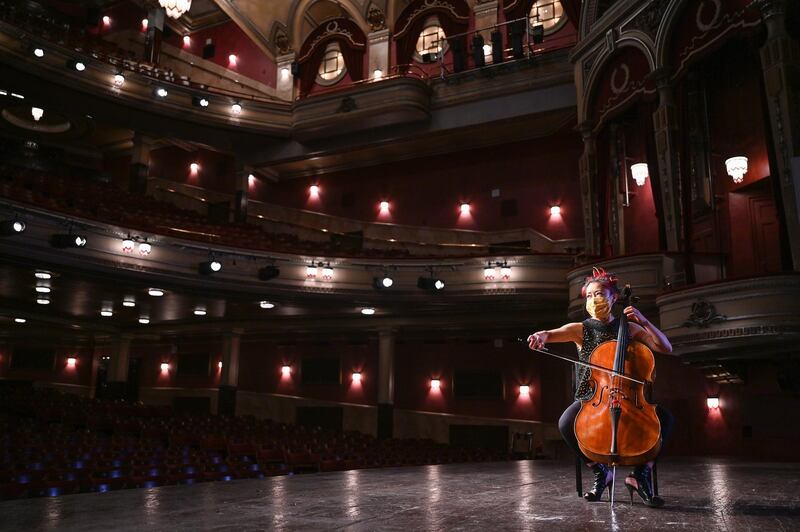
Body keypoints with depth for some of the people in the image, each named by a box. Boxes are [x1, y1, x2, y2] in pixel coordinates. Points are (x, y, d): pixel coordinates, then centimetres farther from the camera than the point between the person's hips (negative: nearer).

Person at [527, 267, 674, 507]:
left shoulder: (629, 328, 10)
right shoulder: (580, 329, 3)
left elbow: (665, 348, 3)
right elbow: (554, 333, -15)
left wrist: (644, 321, -11)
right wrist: (542, 335, -41)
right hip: (590, 398, -1)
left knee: (665, 417, -26)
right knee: (566, 423, -32)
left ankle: (641, 474, -13)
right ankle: (601, 472, -9)